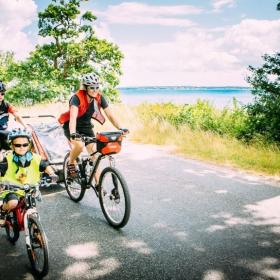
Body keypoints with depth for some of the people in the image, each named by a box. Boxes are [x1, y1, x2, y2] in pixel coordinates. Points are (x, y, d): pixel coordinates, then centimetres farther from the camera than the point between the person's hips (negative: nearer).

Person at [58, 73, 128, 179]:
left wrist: (120, 129, -30)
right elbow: (73, 117, -41)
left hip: (86, 127, 4)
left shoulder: (99, 98, -14)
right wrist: (73, 134, -57)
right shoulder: (77, 98, -27)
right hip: (71, 127, -4)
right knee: (79, 145, -33)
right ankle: (71, 164, -2)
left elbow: (110, 115, -16)